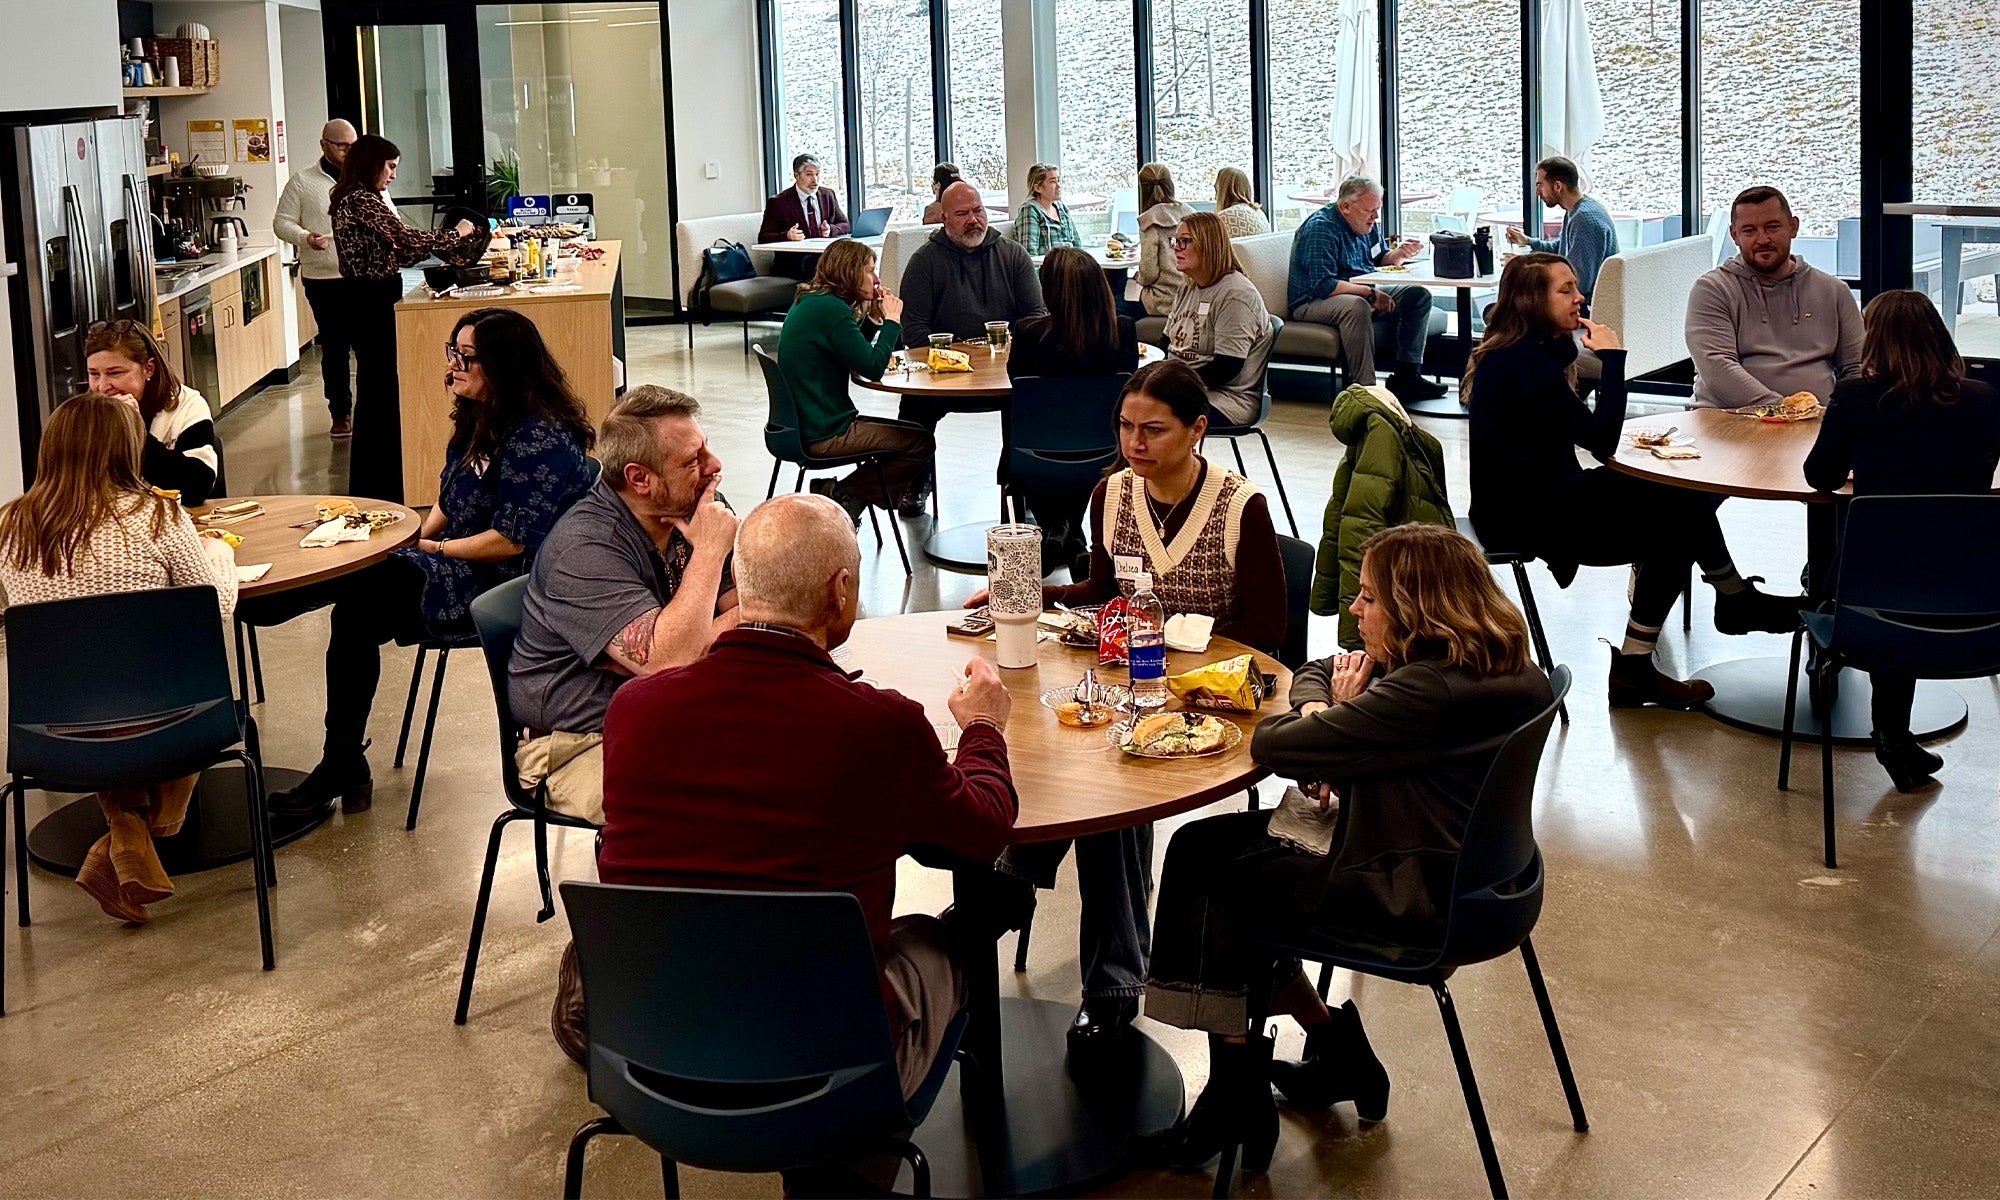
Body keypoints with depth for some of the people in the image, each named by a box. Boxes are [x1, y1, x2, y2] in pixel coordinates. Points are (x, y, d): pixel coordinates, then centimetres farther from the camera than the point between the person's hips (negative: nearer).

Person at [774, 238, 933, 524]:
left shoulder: (810, 303, 13)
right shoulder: (830, 309, -18)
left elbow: (856, 353, 21)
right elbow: (873, 368, -19)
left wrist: (873, 318, 9)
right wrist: (891, 321, -7)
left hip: (806, 423, 10)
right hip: (822, 434, -10)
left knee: (914, 433, 20)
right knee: (921, 442, -3)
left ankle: (838, 493, 10)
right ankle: (845, 496, -2)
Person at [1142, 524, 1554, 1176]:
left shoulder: (1426, 693, -28)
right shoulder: (1491, 668, 5)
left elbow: (1271, 745, -25)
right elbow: (1318, 672, 17)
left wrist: (1336, 716, -5)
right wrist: (1325, 719, -5)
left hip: (1411, 898, -10)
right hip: (1453, 872, 10)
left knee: (1214, 877, 3)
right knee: (1204, 844, 11)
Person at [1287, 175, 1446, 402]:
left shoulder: (1367, 224, 8)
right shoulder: (1321, 228, -21)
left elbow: (1380, 260, 21)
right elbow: (1323, 285, -28)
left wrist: (1398, 254, -3)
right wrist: (1371, 294, -28)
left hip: (1363, 296, 9)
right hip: (1314, 303, -9)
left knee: (1418, 296, -3)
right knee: (1356, 306, -41)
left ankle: (1405, 375, -7)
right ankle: (1363, 386, -40)